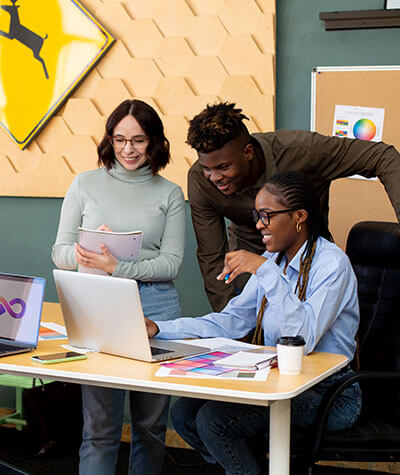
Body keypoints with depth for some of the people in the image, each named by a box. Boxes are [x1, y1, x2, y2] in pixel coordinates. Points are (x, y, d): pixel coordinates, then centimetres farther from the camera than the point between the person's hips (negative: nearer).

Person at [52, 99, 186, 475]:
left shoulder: (169, 194, 8)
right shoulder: (86, 184, 9)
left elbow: (171, 262, 0)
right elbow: (60, 253, 8)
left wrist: (119, 267, -16)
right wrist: (88, 250, -15)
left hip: (156, 306, 1)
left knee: (152, 422, 7)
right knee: (100, 426, -3)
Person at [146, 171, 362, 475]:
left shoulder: (331, 263, -16)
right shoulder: (274, 259, 9)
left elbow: (303, 340, -28)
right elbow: (231, 322, 8)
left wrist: (264, 270, -29)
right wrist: (158, 329, -1)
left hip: (328, 394, -8)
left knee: (213, 420, -22)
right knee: (185, 412, -5)